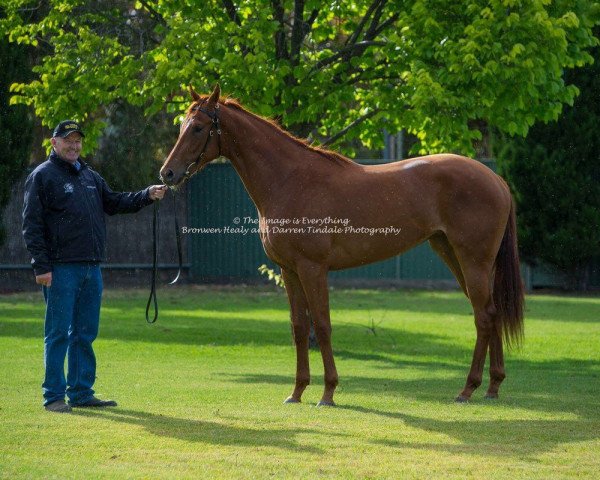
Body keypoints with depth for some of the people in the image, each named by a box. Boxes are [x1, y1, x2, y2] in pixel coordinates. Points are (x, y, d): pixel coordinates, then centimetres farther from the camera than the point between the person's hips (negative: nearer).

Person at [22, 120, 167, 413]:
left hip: (91, 268, 7)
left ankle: (81, 393, 16)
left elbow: (114, 203, 21)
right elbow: (32, 226, -9)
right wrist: (41, 266, -16)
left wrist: (148, 196, 6)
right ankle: (54, 396, -1)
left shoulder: (90, 176, 18)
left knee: (85, 334, 10)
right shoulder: (42, 177, -5)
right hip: (61, 269, -7)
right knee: (58, 333, -5)